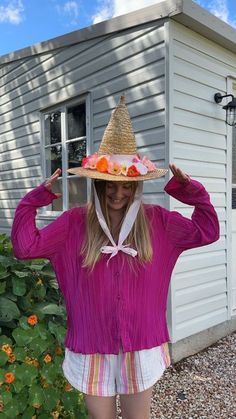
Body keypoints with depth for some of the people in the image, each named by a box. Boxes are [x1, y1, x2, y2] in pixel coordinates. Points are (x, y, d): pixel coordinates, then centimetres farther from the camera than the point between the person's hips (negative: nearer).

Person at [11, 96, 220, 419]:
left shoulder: (156, 220, -4)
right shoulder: (76, 222, -7)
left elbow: (207, 232, -1)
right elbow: (26, 246, -9)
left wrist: (193, 192, -12)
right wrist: (37, 199, -16)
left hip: (142, 346, 1)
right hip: (92, 348, 0)